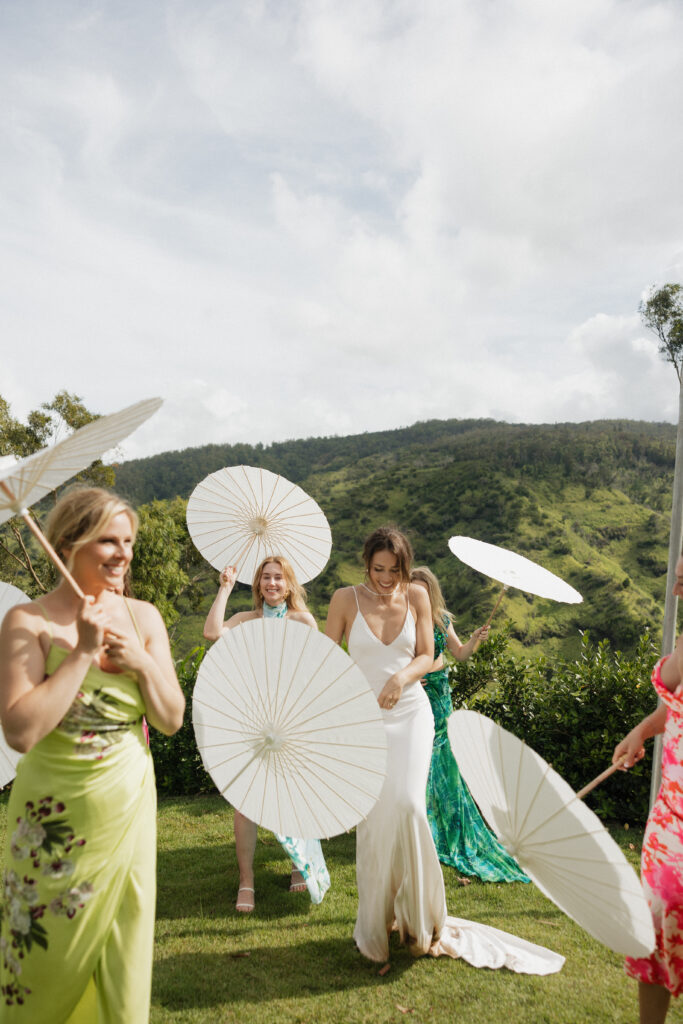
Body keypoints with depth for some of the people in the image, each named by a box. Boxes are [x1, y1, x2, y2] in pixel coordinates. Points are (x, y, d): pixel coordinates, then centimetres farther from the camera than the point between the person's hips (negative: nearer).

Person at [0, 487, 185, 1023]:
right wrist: (82, 652, -23)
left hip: (131, 811, 4)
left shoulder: (143, 617, -2)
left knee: (124, 953, 17)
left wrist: (143, 663, -16)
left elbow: (172, 719, 0)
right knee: (47, 961, 15)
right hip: (59, 817, -3)